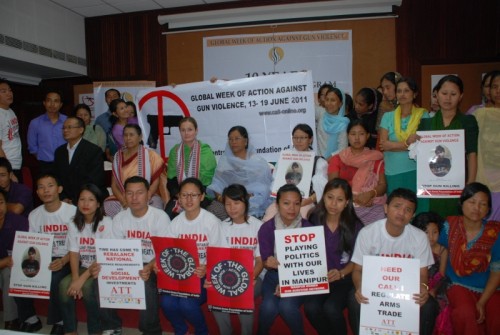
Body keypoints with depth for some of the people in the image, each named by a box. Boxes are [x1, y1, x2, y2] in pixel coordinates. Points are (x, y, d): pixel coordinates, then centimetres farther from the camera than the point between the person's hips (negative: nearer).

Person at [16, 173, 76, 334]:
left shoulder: (72, 211, -10)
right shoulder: (34, 215, 6)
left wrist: (63, 261, -26)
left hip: (67, 259, -5)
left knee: (54, 280, -33)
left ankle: (59, 321, -6)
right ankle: (31, 319, 6)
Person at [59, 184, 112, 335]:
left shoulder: (106, 223, -13)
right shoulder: (74, 224, 3)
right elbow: (74, 254, -2)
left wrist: (82, 279, -23)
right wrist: (75, 278, -18)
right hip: (83, 267, 5)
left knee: (87, 286, -30)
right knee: (64, 285, -22)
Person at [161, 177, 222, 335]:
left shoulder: (212, 221, -11)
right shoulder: (175, 223, 5)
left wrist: (207, 270, -30)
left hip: (205, 275, -4)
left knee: (187, 304, -26)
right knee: (167, 302, -20)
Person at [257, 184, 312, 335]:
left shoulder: (308, 228, -10)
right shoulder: (266, 228, -7)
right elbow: (265, 262, -2)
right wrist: (269, 263, -28)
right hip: (274, 276, 1)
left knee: (287, 306, -28)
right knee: (269, 306, -25)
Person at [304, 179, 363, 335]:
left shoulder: (355, 226, -4)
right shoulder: (314, 221, -3)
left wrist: (341, 273, -18)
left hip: (344, 278, -1)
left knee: (330, 308, -27)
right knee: (311, 307, -25)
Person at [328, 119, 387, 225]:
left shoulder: (376, 158, 14)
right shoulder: (337, 159, 11)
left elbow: (383, 185, 8)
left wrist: (371, 194, -14)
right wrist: (354, 198, -13)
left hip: (373, 207, 1)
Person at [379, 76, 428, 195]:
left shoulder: (423, 115, 4)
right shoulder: (387, 116, 8)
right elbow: (383, 145, -1)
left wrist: (392, 145, -6)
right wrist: (408, 143, -10)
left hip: (415, 171, -1)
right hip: (392, 172, 1)